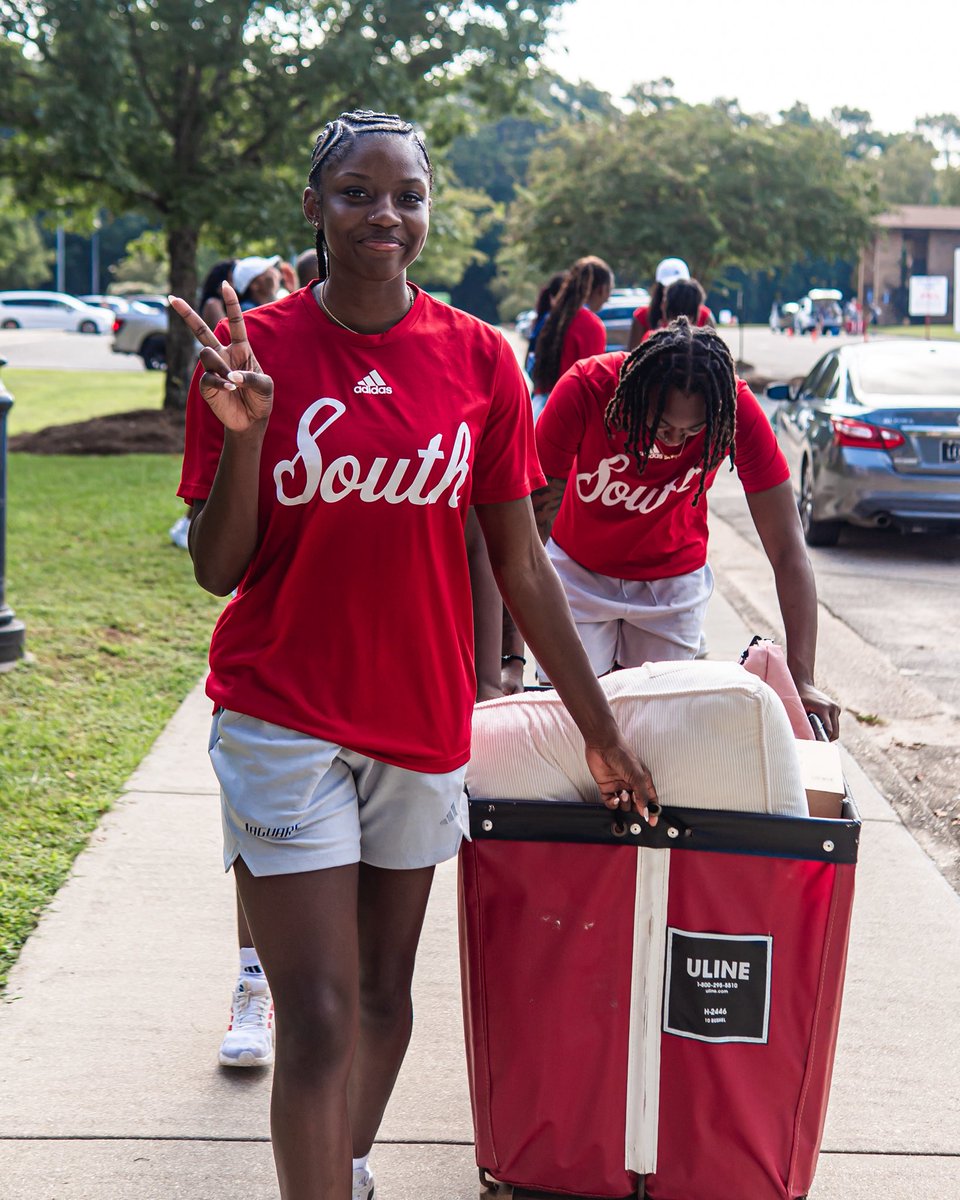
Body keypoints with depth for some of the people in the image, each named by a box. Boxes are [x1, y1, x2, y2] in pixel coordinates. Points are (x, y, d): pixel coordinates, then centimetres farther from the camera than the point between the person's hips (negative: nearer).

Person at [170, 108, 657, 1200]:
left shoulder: (480, 359, -1)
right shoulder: (253, 348, -7)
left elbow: (520, 565, 4)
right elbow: (216, 570, -6)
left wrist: (600, 731, 6)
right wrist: (244, 432, -22)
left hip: (422, 719, 3)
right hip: (283, 719, -3)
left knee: (385, 996, 15)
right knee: (321, 1019, -6)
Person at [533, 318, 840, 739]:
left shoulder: (736, 409, -29)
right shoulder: (585, 389, -32)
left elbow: (787, 551, -27)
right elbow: (533, 523, -30)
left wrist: (801, 680, -36)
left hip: (673, 576, 1)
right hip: (578, 567, -1)